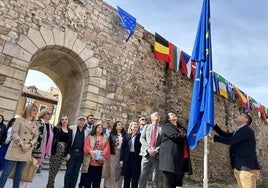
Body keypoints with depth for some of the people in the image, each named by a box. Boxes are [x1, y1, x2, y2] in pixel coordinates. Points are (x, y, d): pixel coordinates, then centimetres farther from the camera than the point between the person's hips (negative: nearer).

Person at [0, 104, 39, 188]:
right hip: (16, 149, -4)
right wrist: (21, 144, -16)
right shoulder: (19, 120, 0)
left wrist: (29, 144, -10)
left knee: (19, 173, 10)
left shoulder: (36, 124, 11)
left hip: (26, 151, 4)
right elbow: (14, 133, -8)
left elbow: (35, 137, 8)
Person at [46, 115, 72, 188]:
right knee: (52, 168, 1)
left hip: (64, 152, 3)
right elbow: (52, 140, -5)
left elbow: (70, 143, 8)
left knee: (56, 169, 8)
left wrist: (67, 153, 2)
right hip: (56, 150, -3)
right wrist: (51, 151, -13)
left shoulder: (70, 131, 10)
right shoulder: (56, 128, 1)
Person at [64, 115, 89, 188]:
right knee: (69, 171, 3)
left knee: (76, 172, 9)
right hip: (72, 152, -2)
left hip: (80, 153, 2)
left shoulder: (87, 131, 6)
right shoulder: (71, 128, -1)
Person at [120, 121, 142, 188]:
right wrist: (121, 159, 0)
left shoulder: (140, 136, 2)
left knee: (135, 177, 4)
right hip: (127, 158, 1)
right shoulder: (126, 135, 6)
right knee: (126, 177, 10)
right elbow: (122, 147, 5)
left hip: (136, 158, -1)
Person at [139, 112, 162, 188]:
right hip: (146, 154, 1)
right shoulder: (146, 127, 15)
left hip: (157, 155, 0)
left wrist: (156, 150, -13)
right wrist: (149, 149, -10)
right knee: (143, 177, 1)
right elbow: (142, 139, 4)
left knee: (155, 178, 5)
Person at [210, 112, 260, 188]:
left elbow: (230, 141, -22)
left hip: (248, 168, -9)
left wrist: (214, 137, -12)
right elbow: (225, 135, 17)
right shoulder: (240, 131, 18)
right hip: (239, 168, 9)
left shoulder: (247, 130, -13)